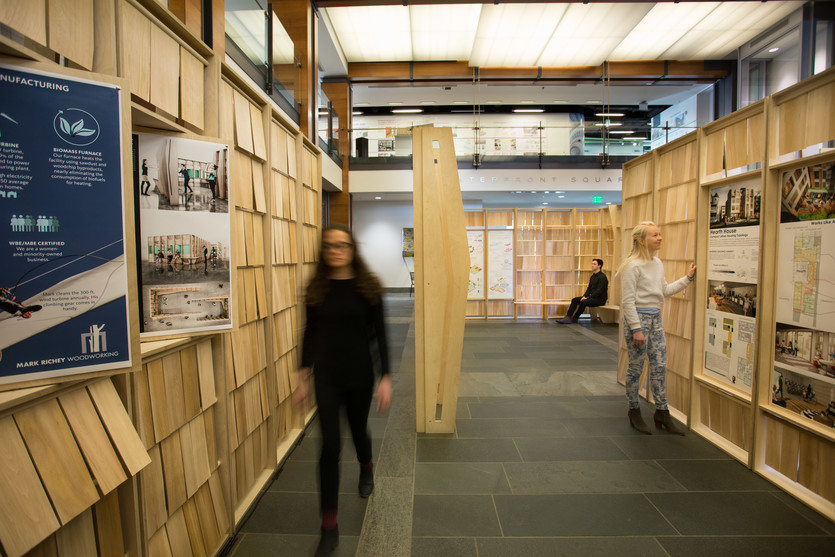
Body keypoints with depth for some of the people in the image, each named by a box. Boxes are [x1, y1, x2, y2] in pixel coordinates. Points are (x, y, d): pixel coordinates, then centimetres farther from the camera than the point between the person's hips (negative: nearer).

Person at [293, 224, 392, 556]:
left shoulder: (367, 287, -7)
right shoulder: (316, 288, -2)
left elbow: (379, 334, -5)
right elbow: (310, 334, 4)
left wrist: (386, 377, -9)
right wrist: (303, 378, 7)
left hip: (359, 375, 0)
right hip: (326, 377, 1)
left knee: (358, 430, 20)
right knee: (330, 445, -1)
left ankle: (366, 470, 56)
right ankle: (329, 528, 14)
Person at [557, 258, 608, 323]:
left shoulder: (602, 277, -14)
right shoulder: (593, 276, 15)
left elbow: (599, 291, -21)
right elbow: (589, 288, 15)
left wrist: (588, 298, -21)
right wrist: (584, 296, -3)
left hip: (600, 299, -9)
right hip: (593, 297, 9)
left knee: (583, 302, -32)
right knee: (574, 300, -6)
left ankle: (574, 319, -16)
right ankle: (568, 317, -19)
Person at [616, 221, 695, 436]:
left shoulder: (658, 263, 10)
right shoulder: (633, 265, -15)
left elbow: (664, 291, 20)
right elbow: (627, 301, -17)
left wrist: (687, 278, 15)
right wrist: (636, 329, -19)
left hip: (655, 318, 8)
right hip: (638, 317, -8)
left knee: (660, 367, 11)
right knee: (636, 367, 4)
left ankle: (662, 413, 22)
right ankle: (634, 412, 19)